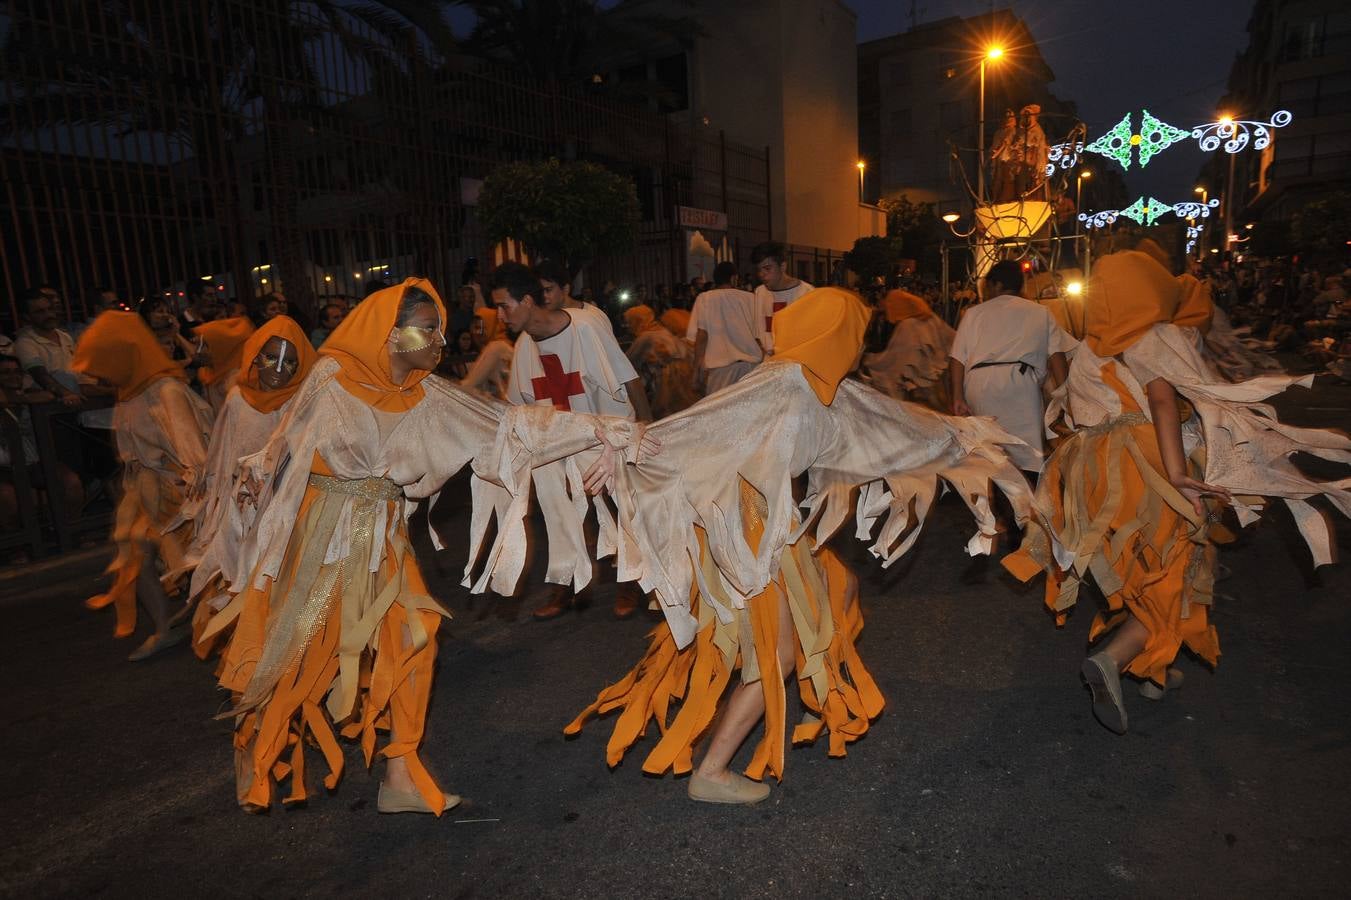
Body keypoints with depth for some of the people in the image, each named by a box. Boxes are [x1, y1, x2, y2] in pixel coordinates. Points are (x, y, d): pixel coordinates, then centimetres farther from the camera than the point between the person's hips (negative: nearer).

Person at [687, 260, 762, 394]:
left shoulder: (704, 299, -1)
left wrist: (699, 366, -1)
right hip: (751, 363, 2)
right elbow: (758, 335, 4)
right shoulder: (750, 298, 3)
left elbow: (701, 335, -7)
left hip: (719, 364, -2)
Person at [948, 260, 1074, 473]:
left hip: (978, 381, 1)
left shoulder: (973, 313, 19)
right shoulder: (1041, 312, 19)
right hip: (1021, 379, -1)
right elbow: (1056, 356, 7)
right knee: (1028, 453, -5)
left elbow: (957, 359, 8)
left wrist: (957, 397, 3)